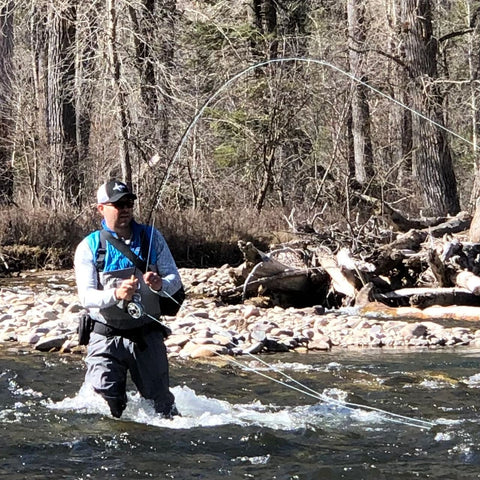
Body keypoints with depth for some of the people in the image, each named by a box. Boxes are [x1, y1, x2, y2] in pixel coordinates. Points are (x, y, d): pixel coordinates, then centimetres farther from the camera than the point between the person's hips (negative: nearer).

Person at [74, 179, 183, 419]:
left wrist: (160, 284, -22)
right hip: (106, 338, -2)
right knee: (105, 401, -13)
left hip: (147, 335, 2)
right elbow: (86, 296, -13)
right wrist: (115, 294, -33)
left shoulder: (151, 238, 4)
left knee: (160, 401, 11)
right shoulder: (89, 247, -4)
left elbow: (175, 279, 2)